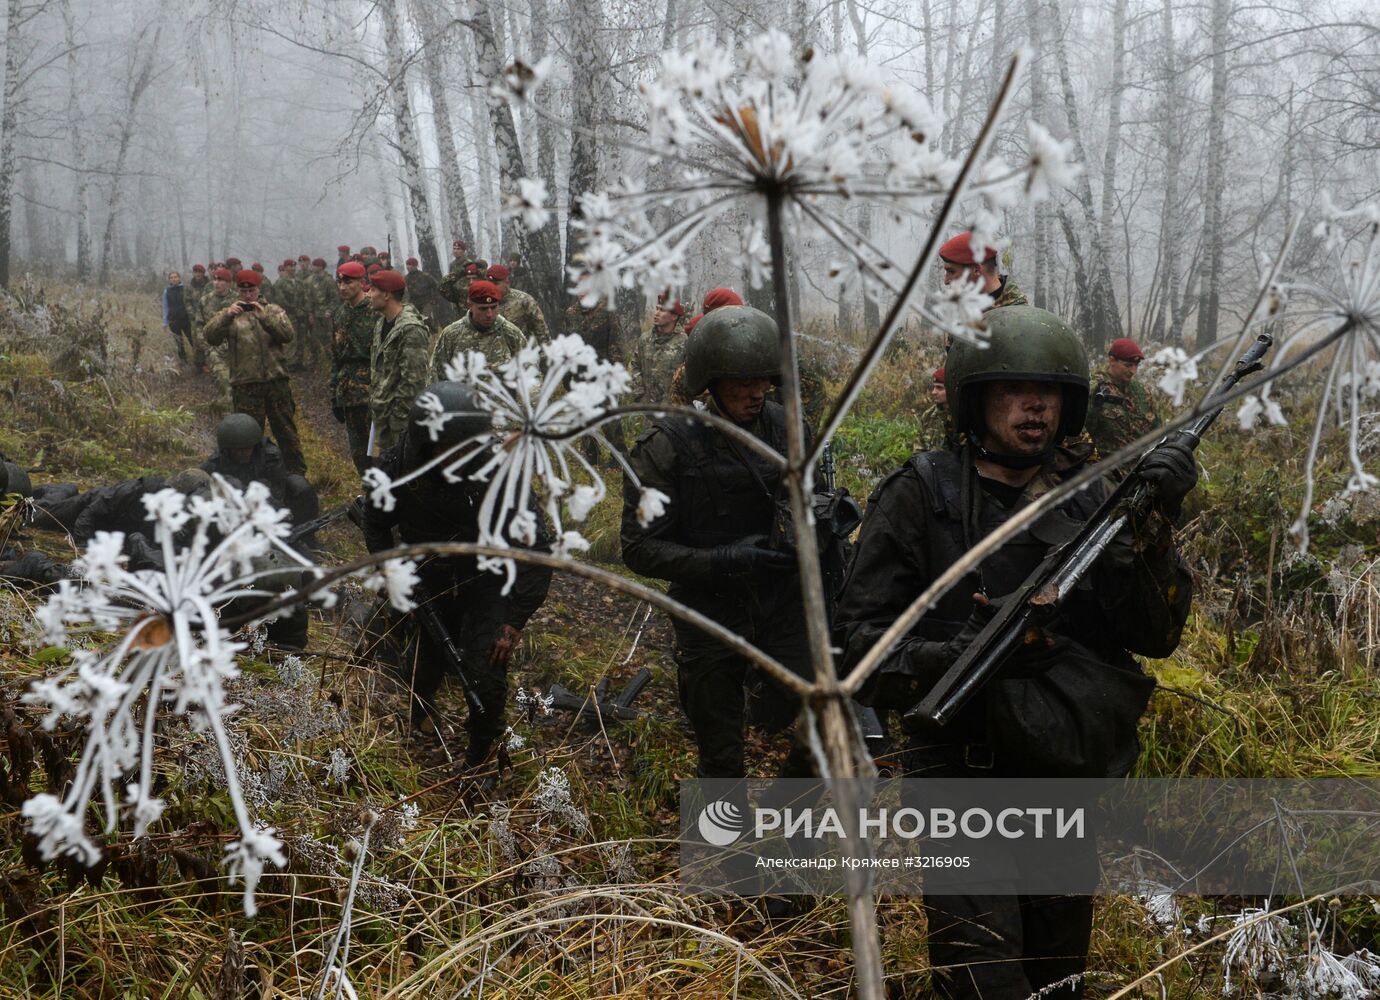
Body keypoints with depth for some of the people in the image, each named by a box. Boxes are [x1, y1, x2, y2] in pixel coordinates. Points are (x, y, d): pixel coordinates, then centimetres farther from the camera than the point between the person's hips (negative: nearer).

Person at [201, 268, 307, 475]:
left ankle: (297, 474, 16)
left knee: (286, 431, 7)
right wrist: (227, 316, -22)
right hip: (245, 385, 0)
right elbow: (210, 337, -8)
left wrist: (264, 317, -18)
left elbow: (287, 334, -6)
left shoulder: (273, 310, 10)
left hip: (276, 381, 1)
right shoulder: (229, 315, 9)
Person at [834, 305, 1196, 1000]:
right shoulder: (921, 497, -11)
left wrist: (1151, 525, -21)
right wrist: (968, 653, -31)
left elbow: (1154, 635, -6)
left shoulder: (1089, 497, 1)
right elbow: (856, 647, -15)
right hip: (967, 780, -4)